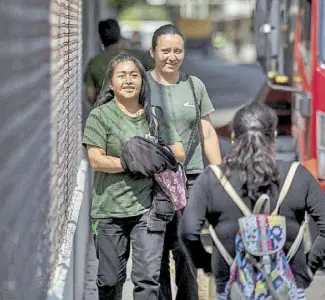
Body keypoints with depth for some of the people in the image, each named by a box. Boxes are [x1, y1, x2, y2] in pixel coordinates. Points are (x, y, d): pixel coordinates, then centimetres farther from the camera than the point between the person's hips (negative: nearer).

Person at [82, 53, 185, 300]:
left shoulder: (154, 115, 11)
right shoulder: (100, 116, 0)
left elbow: (179, 153, 10)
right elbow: (96, 160, -9)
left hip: (148, 206, 2)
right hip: (110, 208, -2)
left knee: (148, 278, -8)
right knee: (110, 280, 8)